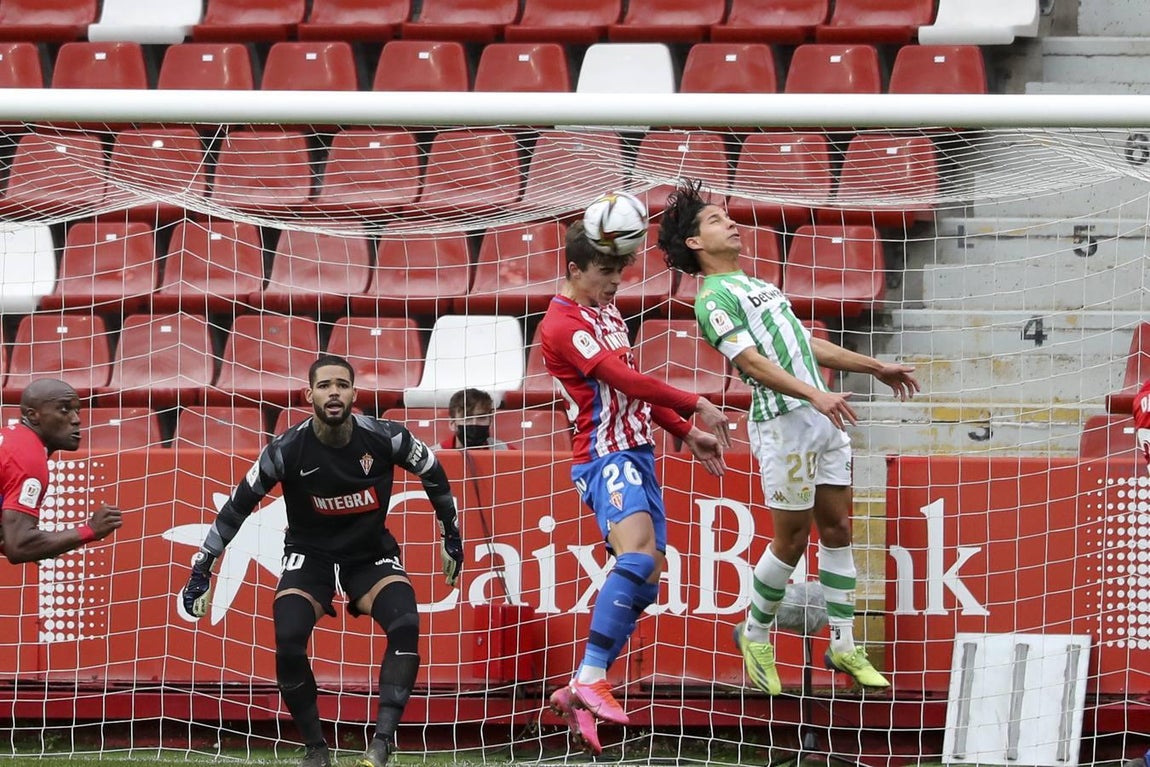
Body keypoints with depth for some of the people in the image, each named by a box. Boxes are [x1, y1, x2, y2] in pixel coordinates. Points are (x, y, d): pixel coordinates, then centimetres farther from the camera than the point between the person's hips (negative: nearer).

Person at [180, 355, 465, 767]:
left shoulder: (384, 438, -17)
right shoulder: (287, 449, -19)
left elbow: (433, 472, 3)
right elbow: (237, 507, -9)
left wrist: (451, 538, 10)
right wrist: (201, 570, -7)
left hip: (371, 553, 1)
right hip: (309, 557, -1)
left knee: (405, 626, -26)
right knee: (288, 641, -24)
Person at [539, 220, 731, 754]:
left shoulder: (607, 312, 19)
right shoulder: (563, 324, -12)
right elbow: (624, 379, -20)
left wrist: (686, 433, 25)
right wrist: (696, 406, -18)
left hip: (637, 454, 10)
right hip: (606, 456, -10)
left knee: (645, 581, 4)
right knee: (637, 555, -31)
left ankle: (580, 694, 6)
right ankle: (590, 677, -34)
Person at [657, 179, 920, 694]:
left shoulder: (756, 285, 23)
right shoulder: (713, 297, -7)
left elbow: (807, 345, 28)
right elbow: (752, 361, -18)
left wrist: (875, 367, 27)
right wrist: (814, 395, -29)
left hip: (823, 419, 8)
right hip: (782, 421, -8)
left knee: (837, 529, 7)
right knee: (791, 540, -1)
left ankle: (843, 646, 12)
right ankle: (755, 636, 18)